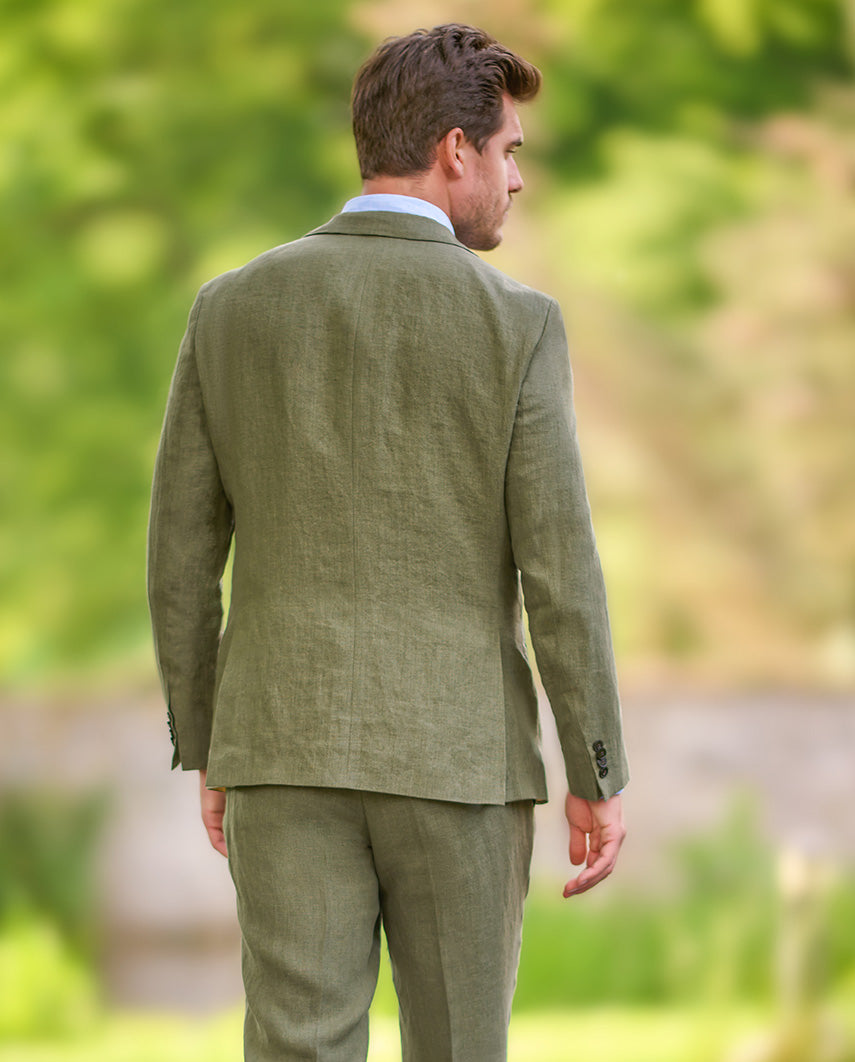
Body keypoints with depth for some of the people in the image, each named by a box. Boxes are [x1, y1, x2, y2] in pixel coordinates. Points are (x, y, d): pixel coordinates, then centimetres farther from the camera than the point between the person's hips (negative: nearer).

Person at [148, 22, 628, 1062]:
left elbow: (180, 554, 5)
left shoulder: (234, 306, 3)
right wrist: (600, 777, 0)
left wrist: (206, 751, 16)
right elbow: (558, 567, -9)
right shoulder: (515, 324, -7)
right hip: (455, 760, -2)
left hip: (289, 748, 2)